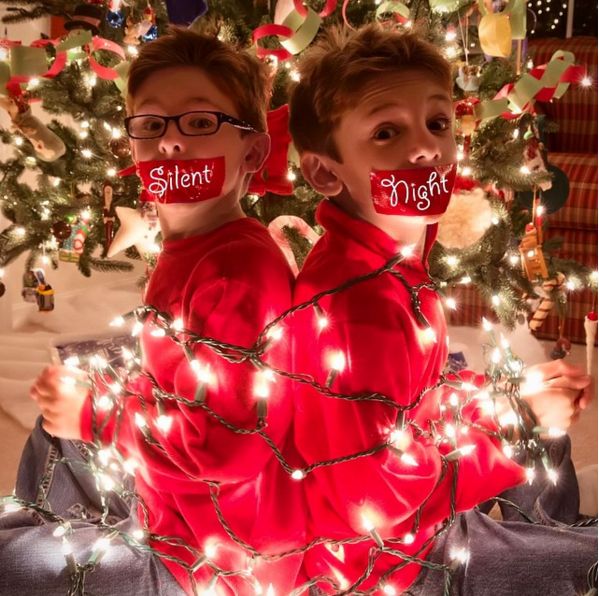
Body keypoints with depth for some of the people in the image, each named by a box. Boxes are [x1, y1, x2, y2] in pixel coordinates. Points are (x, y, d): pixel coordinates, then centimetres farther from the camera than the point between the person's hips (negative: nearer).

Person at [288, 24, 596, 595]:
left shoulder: (389, 259, -3)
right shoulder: (355, 304, -33)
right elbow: (382, 500, -30)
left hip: (412, 506, 9)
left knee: (546, 424, 25)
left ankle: (552, 535, 44)